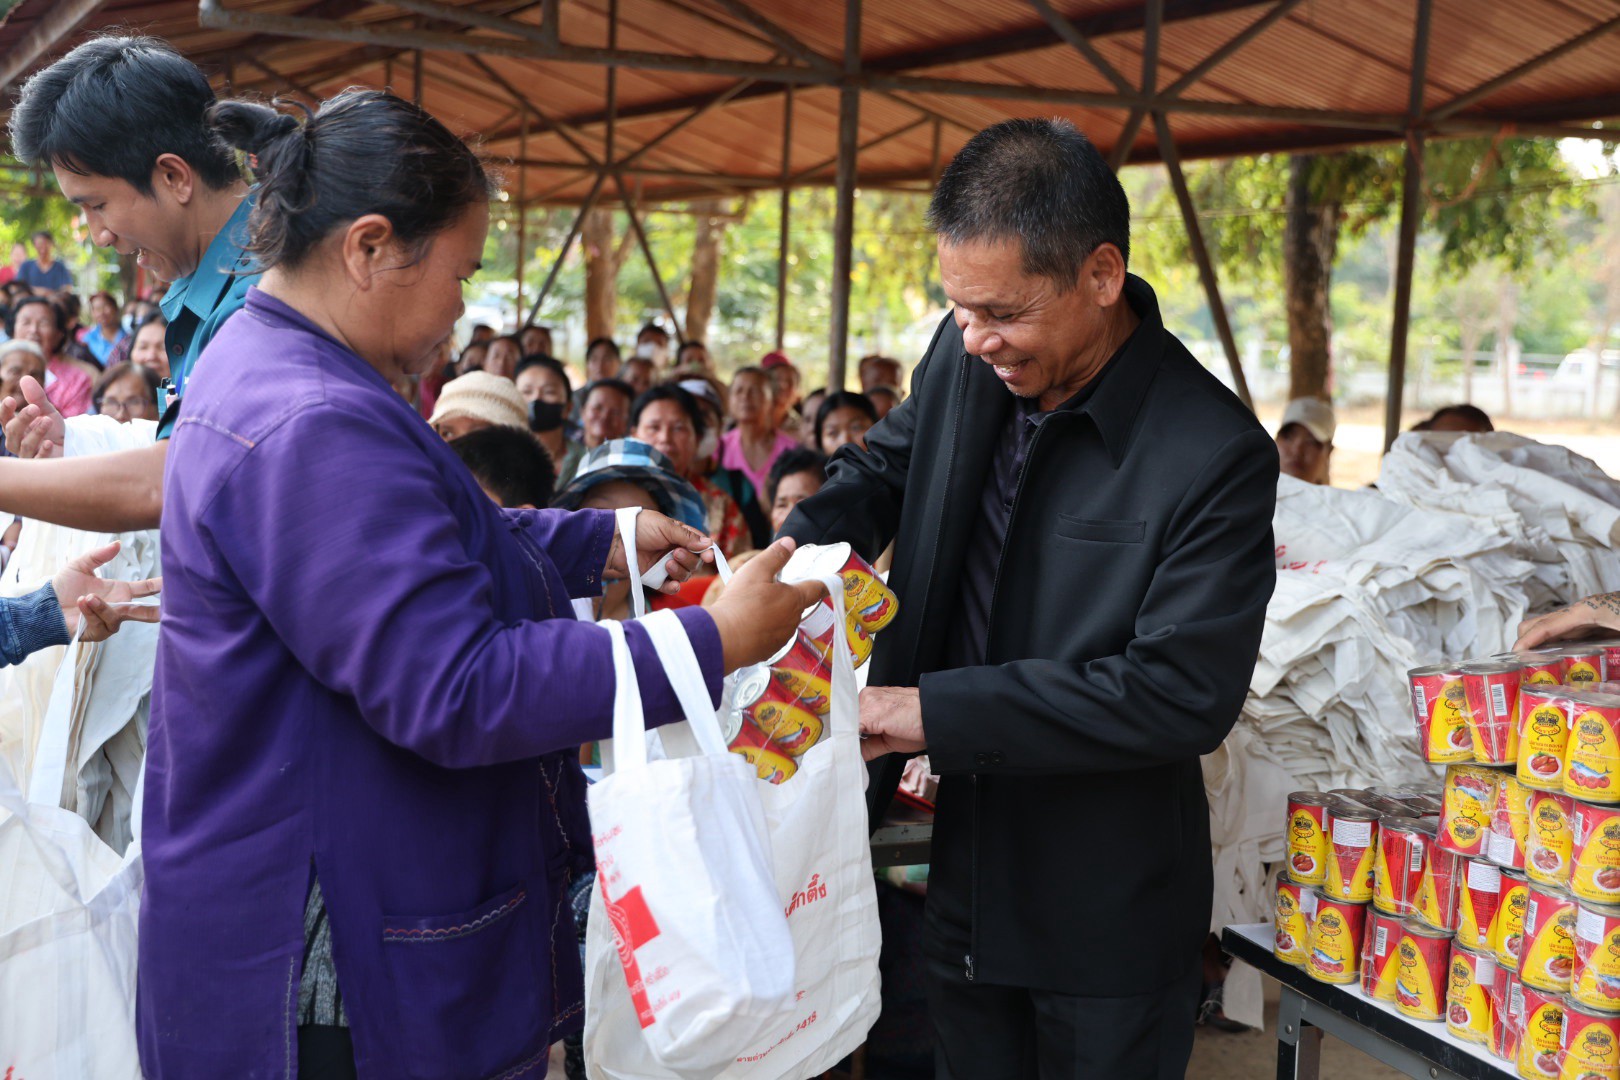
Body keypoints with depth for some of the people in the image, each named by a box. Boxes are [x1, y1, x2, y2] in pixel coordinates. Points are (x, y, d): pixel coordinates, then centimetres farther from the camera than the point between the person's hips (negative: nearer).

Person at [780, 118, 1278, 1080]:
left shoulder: (1215, 458, -24)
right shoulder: (967, 358, -5)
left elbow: (1184, 694, -25)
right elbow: (887, 468, 13)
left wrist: (936, 712, -26)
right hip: (966, 870, 6)